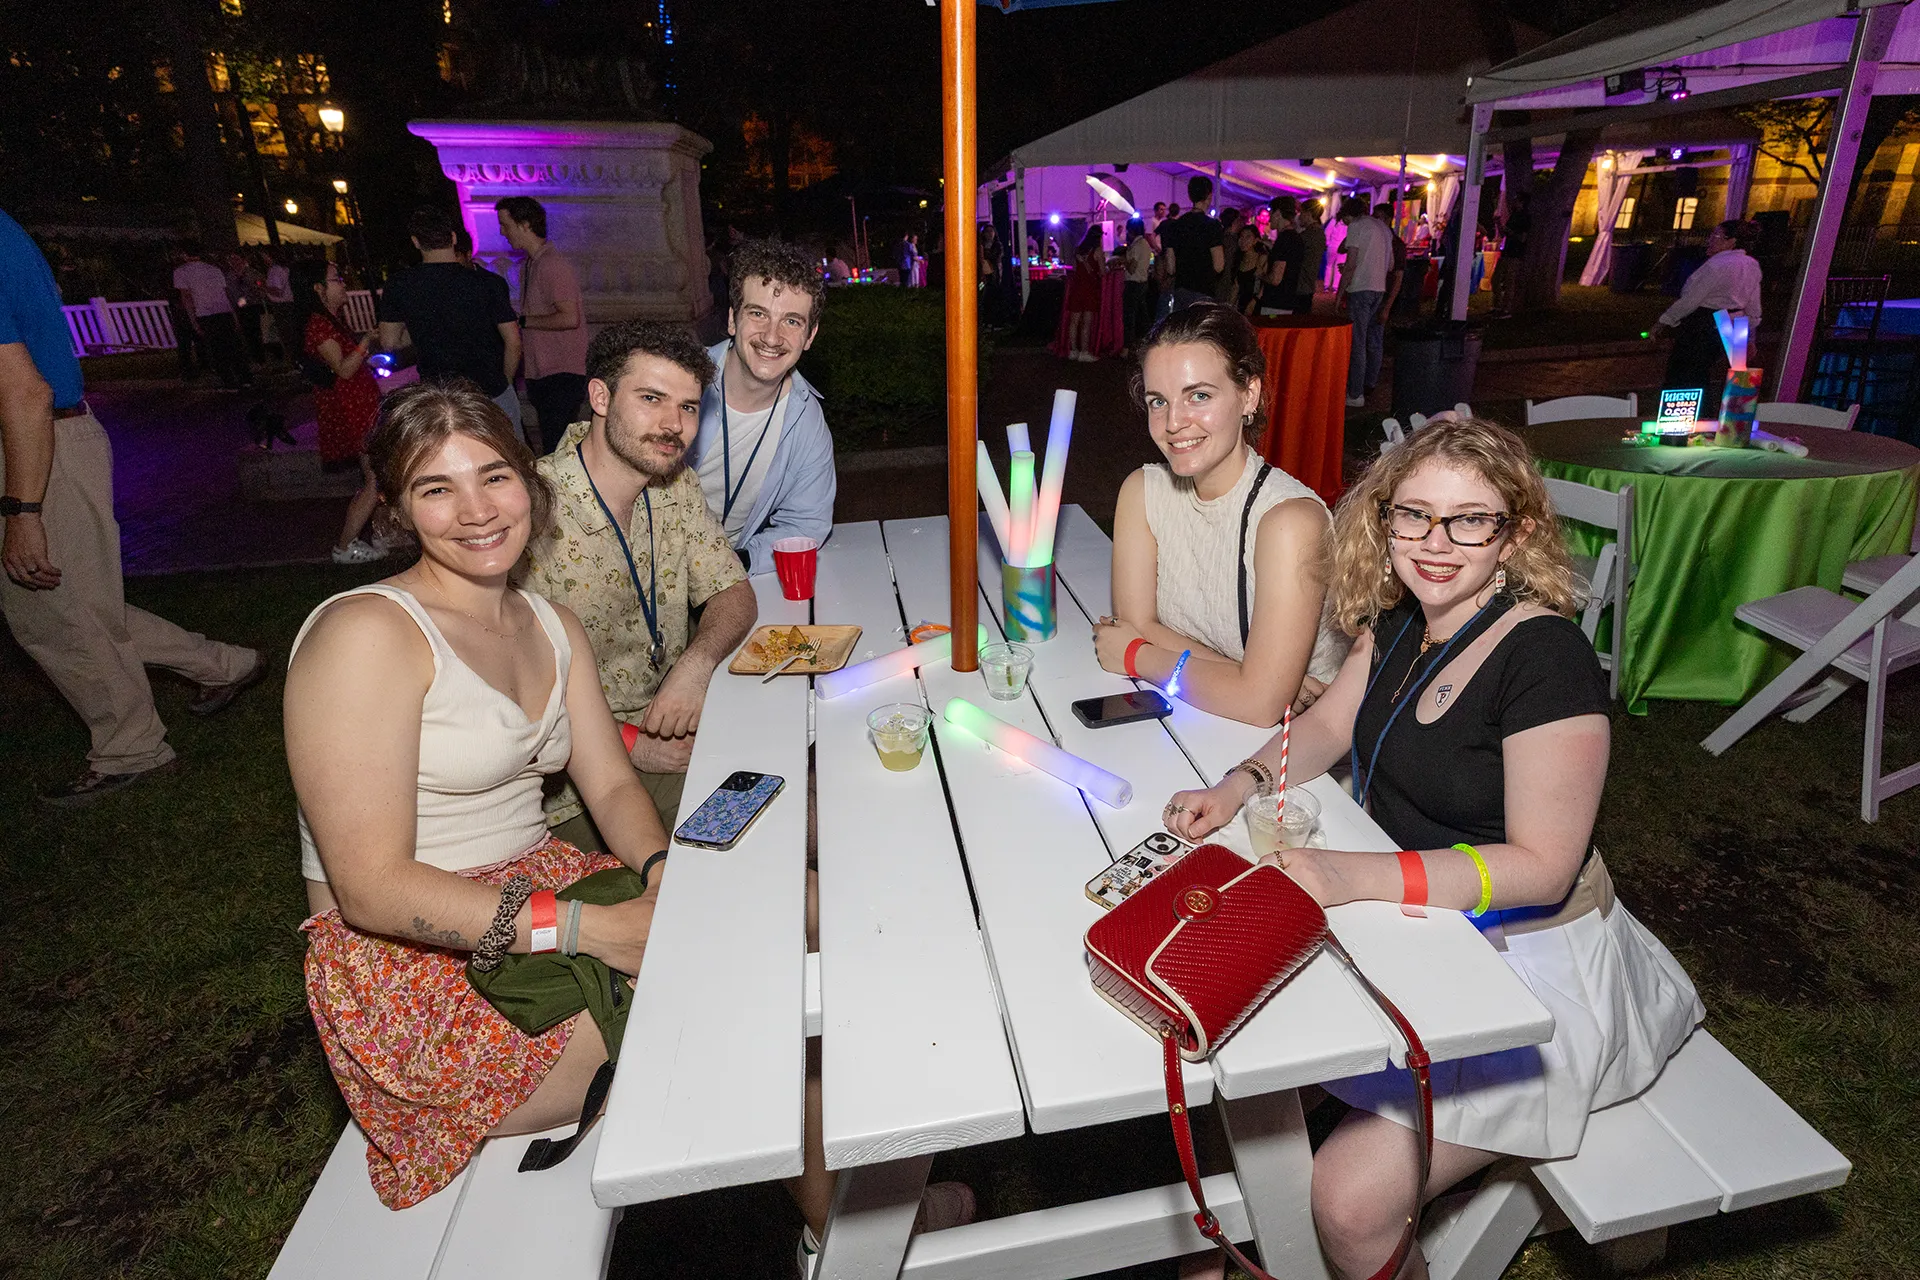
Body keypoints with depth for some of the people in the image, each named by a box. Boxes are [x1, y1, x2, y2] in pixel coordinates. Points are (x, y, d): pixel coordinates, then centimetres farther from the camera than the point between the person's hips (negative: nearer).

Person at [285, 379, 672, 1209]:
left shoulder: (553, 627, 9)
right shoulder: (366, 633, -16)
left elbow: (613, 786, 6)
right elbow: (374, 888, -20)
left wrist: (665, 878, -15)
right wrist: (594, 930, -25)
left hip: (545, 886, 8)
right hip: (415, 967, -7)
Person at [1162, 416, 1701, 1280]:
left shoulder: (1547, 659, -23)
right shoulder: (1403, 618, -1)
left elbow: (1542, 866, -22)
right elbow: (1328, 725, 9)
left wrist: (1360, 877, -33)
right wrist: (1237, 788, -10)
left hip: (1525, 962, -7)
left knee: (1352, 1202, -16)